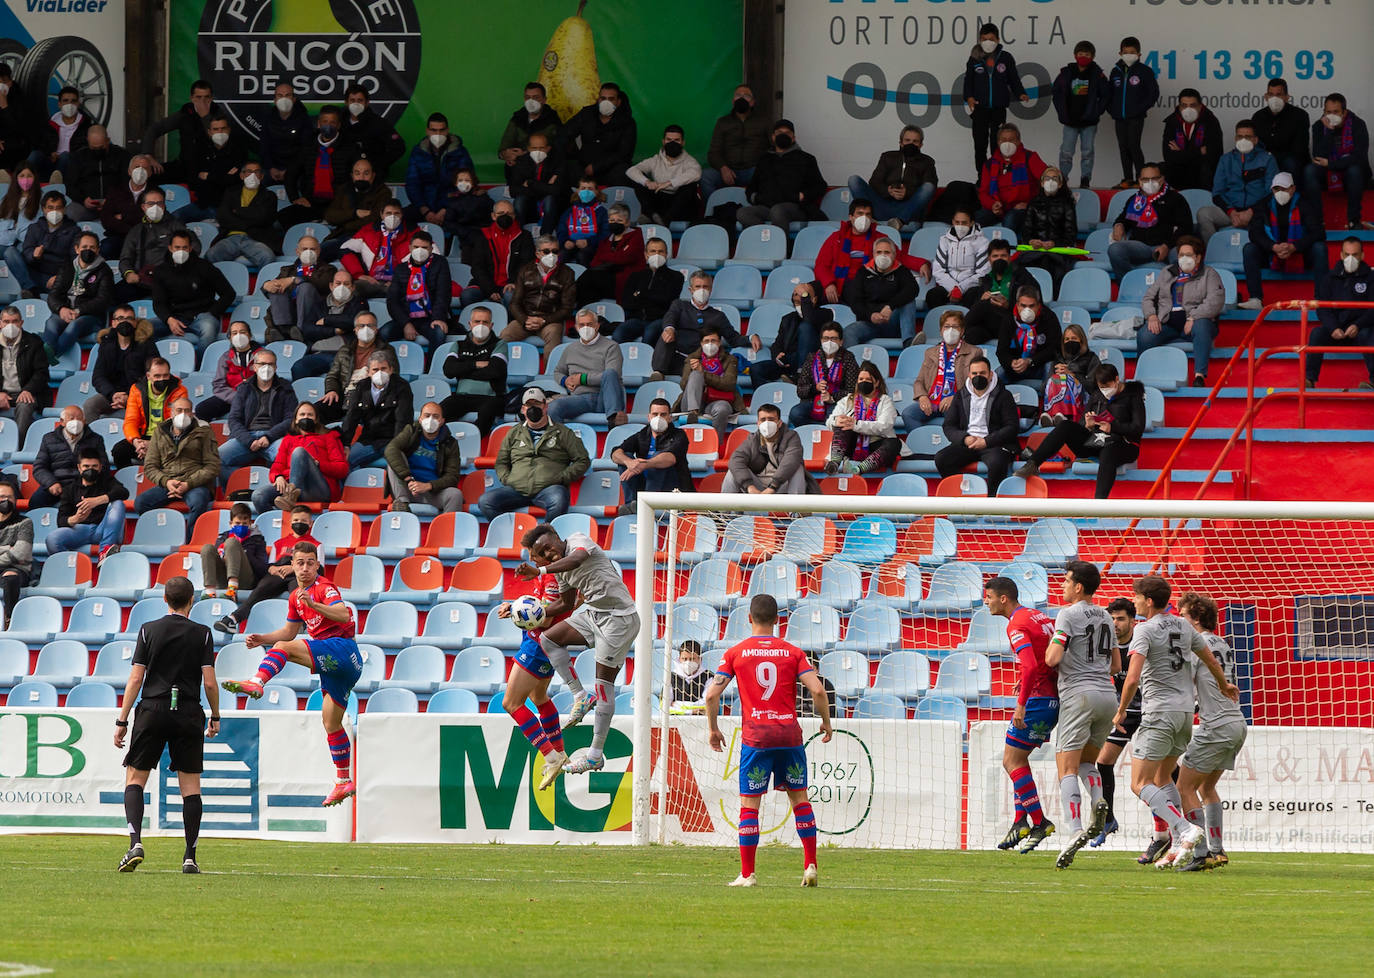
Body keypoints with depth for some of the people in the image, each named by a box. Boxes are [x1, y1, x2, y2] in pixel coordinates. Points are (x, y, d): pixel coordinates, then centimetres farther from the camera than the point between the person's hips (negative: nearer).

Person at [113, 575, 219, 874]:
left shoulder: (148, 630, 1)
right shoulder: (202, 634, 0)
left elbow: (135, 678, -1)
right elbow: (209, 682, -2)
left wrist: (122, 721, 2)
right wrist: (215, 717, 12)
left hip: (153, 711, 0)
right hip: (189, 714, 0)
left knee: (134, 777, 7)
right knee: (190, 785, 5)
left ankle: (135, 843, -13)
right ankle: (190, 857, 1)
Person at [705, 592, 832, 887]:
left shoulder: (735, 653, 3)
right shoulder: (792, 652, 5)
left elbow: (712, 694, -2)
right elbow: (817, 690, -4)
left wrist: (712, 729, 11)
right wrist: (826, 722, 11)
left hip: (755, 737, -2)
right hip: (790, 732, 2)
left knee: (749, 805, 2)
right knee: (800, 799, 13)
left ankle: (747, 874, -1)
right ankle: (810, 866, 9)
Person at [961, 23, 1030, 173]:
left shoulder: (1006, 58, 3)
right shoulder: (975, 59, 4)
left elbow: (1014, 80, 8)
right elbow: (968, 80, 7)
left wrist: (1021, 94, -8)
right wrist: (969, 97, -9)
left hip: (999, 108, 0)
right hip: (980, 108, 0)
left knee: (997, 143, 1)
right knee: (980, 144, 0)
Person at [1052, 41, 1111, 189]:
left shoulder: (1097, 74, 0)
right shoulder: (1067, 73, 2)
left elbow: (1106, 94, 5)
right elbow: (1056, 92, 8)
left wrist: (1097, 112, -3)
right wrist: (1062, 114, 1)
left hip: (1089, 121, 0)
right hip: (1071, 121, 0)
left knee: (1088, 151, 1)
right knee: (1066, 151, -2)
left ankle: (1085, 179, 8)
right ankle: (1062, 178, 6)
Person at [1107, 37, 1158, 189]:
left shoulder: (1144, 71, -2)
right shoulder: (1116, 72, 12)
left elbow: (1153, 93, -1)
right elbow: (1111, 93, 20)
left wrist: (1142, 108, -8)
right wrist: (1111, 109, 6)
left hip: (1136, 117, -5)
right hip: (1120, 117, 5)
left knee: (1133, 146, -13)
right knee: (1123, 147, 6)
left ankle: (1141, 178, -7)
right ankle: (1127, 179, 12)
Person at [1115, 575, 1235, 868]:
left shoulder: (1145, 630, -11)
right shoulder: (1183, 626, 10)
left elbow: (1133, 678, -21)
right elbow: (1211, 661, 22)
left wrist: (1121, 711, -6)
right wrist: (1224, 685, 42)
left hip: (1159, 712, -8)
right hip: (1185, 710, 8)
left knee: (1141, 784, -5)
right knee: (1162, 778, 19)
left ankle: (1186, 830, -23)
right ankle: (1180, 846, 11)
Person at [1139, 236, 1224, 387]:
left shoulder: (1209, 274, 7)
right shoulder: (1167, 274, 20)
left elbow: (1215, 302, -7)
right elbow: (1149, 298, 20)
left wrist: (1193, 318, -18)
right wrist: (1152, 316, -1)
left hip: (1194, 322, -3)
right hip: (1167, 323, 3)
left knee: (1201, 326, -40)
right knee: (1144, 336, -28)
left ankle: (1199, 375, -43)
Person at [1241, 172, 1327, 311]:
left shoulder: (1305, 204, -8)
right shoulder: (1265, 205, -1)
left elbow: (1316, 232, -15)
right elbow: (1255, 233, -8)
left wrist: (1293, 247, -29)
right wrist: (1274, 247, -26)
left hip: (1301, 255, -2)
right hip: (1273, 256, 2)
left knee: (1319, 248, -31)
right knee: (1249, 249, -20)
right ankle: (1255, 300, -28)